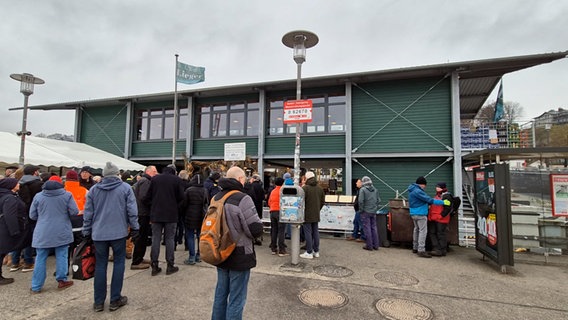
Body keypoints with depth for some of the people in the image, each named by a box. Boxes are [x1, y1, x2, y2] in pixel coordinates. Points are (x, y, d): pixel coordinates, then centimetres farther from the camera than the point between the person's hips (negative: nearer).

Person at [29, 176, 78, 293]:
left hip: (42, 233, 2)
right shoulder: (67, 195, -5)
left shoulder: (38, 196, 2)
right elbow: (74, 212, -7)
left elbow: (32, 215, 7)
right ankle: (61, 280, 15)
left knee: (40, 259, 9)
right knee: (61, 256, 8)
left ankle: (36, 286, 15)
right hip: (62, 233, -2)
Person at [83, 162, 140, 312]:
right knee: (119, 263, 8)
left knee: (100, 265, 11)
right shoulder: (125, 188, -3)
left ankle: (99, 302, 18)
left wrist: (87, 232, 16)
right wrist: (135, 228, 4)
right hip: (119, 232, -3)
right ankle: (115, 300, 13)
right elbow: (132, 211, -6)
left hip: (99, 233, 3)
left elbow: (88, 213, 7)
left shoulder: (93, 189, 5)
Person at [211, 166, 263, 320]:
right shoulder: (242, 198, -21)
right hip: (239, 256, -7)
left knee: (220, 294, 21)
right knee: (236, 299, 5)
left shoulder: (216, 198, 3)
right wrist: (246, 231, -2)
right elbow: (256, 229, -23)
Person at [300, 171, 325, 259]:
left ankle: (309, 252, 4)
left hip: (307, 215, -6)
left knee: (308, 232, 0)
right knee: (315, 232, 13)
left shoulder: (305, 188, -14)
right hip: (316, 215, 6)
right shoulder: (320, 188, 6)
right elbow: (323, 201, 11)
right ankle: (316, 251, 21)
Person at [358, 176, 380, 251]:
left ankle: (369, 246, 5)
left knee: (367, 229, 1)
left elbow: (360, 201, -16)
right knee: (374, 228, 12)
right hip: (373, 212, 5)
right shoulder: (375, 190, 7)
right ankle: (376, 245, 16)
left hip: (366, 212, -5)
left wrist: (361, 209, -5)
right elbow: (378, 200, 8)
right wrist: (376, 208, 16)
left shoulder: (362, 189, -11)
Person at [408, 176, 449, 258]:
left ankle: (415, 248, 27)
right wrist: (443, 202, -15)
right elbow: (429, 200, -20)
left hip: (414, 213, 10)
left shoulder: (412, 190, 13)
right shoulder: (417, 191, -20)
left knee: (416, 229, 18)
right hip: (420, 214, -10)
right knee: (423, 231, -7)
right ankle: (421, 251, -8)